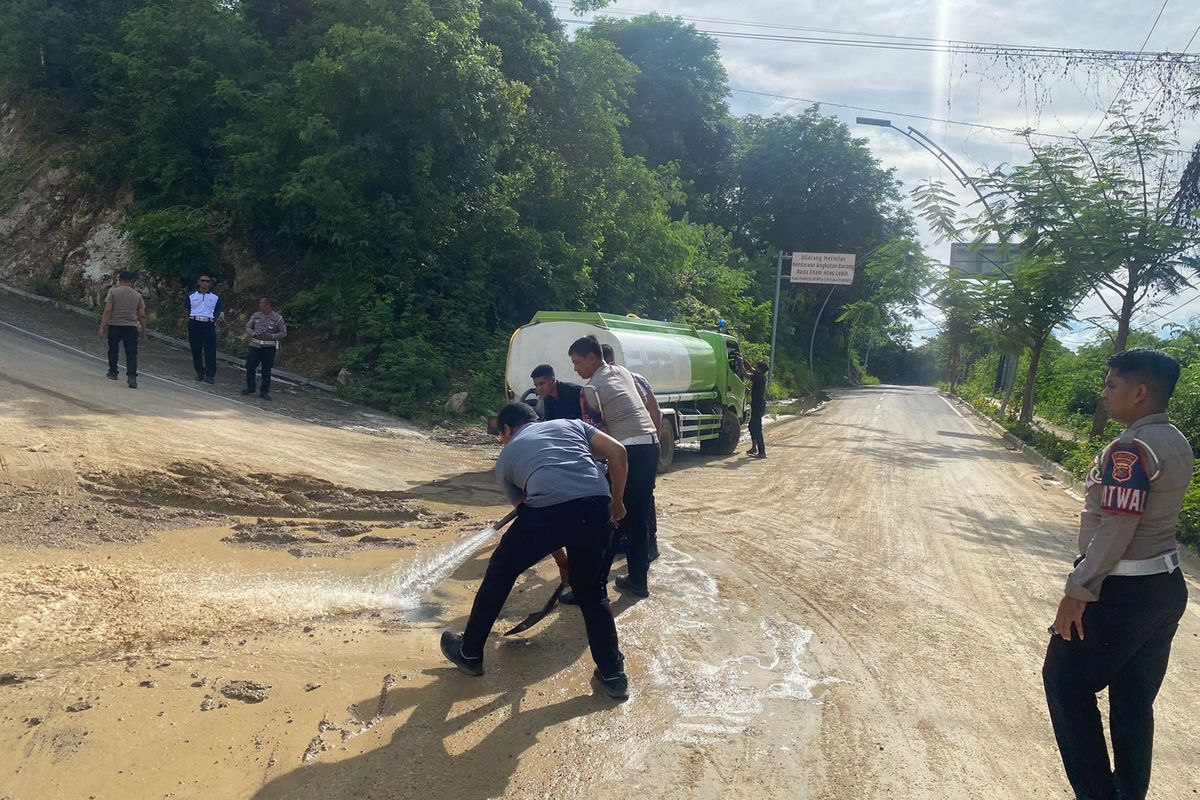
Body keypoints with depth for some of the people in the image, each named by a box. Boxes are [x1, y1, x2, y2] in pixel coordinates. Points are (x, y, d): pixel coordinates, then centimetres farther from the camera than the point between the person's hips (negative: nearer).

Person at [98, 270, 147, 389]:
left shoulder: (113, 292, -3)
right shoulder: (137, 295, 4)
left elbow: (108, 310, -10)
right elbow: (142, 315, 4)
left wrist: (102, 326, -6)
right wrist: (143, 331, 12)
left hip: (114, 325, -1)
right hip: (131, 326, 1)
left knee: (113, 350, 17)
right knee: (131, 353, -1)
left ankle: (113, 372, 25)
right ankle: (132, 376, -14)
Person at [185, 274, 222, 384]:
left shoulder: (216, 297, 8)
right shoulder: (192, 296, 11)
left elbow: (217, 313, 11)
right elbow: (188, 312, 12)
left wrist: (214, 323, 0)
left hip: (209, 325, -1)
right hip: (194, 324, 1)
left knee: (210, 351, -5)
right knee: (196, 350, 4)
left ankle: (210, 375, -1)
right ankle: (200, 372, 14)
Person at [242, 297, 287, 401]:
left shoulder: (277, 318, -2)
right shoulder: (256, 315, 8)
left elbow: (283, 333, -2)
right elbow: (248, 327, 10)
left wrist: (271, 336, -16)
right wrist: (255, 334, -9)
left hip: (269, 347, -3)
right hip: (255, 345, 3)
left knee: (266, 370, 2)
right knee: (250, 367, 5)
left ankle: (264, 391, 10)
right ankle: (250, 388, 20)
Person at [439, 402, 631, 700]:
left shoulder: (506, 457, 29)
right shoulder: (570, 424, 32)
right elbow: (617, 452, 16)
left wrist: (561, 559, 41)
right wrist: (616, 501, 27)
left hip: (547, 509, -2)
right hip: (595, 505, 2)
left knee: (500, 572, 24)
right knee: (592, 591, 24)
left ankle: (469, 652, 38)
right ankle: (613, 675, 26)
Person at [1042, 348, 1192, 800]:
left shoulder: (1131, 449, -21)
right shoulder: (1177, 444, 8)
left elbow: (1115, 530, -25)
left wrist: (1077, 592, -20)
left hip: (1122, 593, -9)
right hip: (1166, 586, 9)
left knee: (1065, 680, 7)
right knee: (1135, 700, 17)